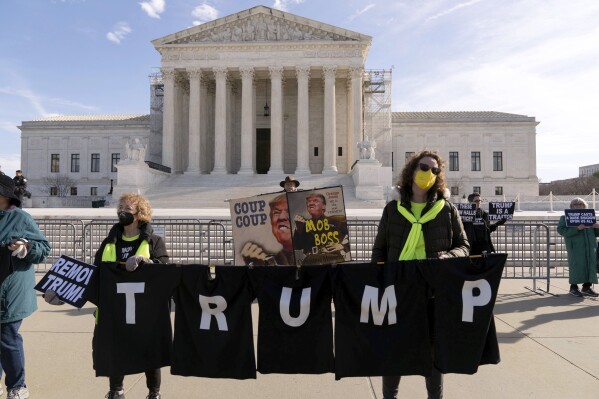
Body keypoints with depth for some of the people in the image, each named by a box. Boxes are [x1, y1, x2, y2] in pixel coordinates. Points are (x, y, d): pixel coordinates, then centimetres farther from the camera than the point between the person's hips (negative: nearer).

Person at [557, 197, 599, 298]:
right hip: (576, 247, -4)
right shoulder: (565, 218, 8)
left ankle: (587, 287, 9)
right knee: (576, 265, -7)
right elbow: (561, 230, -8)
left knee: (591, 265, 1)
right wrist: (577, 228, -19)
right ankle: (573, 287, 0)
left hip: (590, 246, 5)